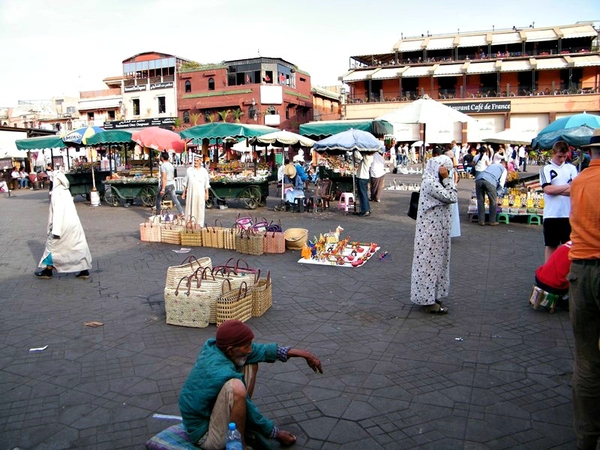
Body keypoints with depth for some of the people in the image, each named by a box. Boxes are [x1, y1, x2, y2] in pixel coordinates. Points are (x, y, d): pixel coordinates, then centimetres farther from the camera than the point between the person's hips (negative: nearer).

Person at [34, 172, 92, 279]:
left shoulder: (57, 192, -13)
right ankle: (84, 270, 9)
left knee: (52, 245, 8)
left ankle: (48, 271, 19)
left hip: (64, 225, -7)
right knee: (78, 246, 8)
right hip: (73, 223, 8)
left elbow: (57, 211, -19)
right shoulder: (66, 191, 11)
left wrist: (55, 230, -19)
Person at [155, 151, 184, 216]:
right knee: (175, 199, 2)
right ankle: (181, 213, -7)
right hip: (171, 185, 7)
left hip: (165, 185, -7)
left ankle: (158, 213, 21)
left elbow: (164, 178, -22)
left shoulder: (163, 165, -14)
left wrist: (163, 189, -23)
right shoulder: (171, 165, 11)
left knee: (158, 198, 13)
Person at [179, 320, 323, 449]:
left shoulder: (214, 345, -11)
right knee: (236, 388, -36)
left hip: (208, 410, 9)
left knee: (250, 364, 3)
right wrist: (277, 433, -5)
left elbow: (259, 350, -3)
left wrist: (299, 352, -8)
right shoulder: (221, 373, -33)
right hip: (203, 435, -9)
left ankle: (243, 426, 8)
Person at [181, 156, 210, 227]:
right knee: (190, 208, 0)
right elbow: (185, 182, 12)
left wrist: (207, 194, -1)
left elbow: (207, 184, 5)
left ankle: (199, 225, 5)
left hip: (200, 192, -1)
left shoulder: (204, 171, 6)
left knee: (200, 209, -1)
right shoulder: (189, 170, 10)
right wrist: (184, 192, 8)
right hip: (190, 192, 1)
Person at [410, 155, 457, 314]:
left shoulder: (434, 182, 13)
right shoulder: (430, 182, -19)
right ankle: (428, 301, 9)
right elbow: (451, 198, -20)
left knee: (434, 261, 17)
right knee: (429, 262, -2)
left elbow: (451, 197, 12)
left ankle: (429, 297, 29)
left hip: (437, 231, 11)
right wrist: (446, 179, -17)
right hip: (431, 231, -11)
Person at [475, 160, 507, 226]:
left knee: (480, 201, 13)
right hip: (489, 181, -4)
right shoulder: (504, 169, 24)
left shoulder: (492, 165, 39)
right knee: (493, 202, 11)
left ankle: (481, 221, 15)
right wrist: (497, 193, 26)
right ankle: (492, 221, 15)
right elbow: (501, 184, 14)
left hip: (478, 179, 4)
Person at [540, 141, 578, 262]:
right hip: (551, 214, -2)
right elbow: (547, 189, -12)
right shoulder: (546, 169, 1)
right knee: (551, 245, 9)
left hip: (569, 214, 2)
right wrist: (567, 186, -3)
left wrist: (555, 190, -10)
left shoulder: (571, 168, 8)